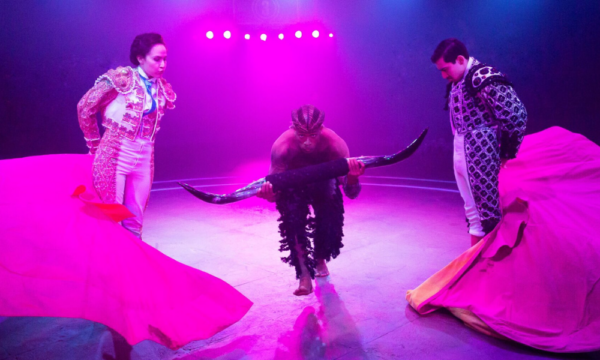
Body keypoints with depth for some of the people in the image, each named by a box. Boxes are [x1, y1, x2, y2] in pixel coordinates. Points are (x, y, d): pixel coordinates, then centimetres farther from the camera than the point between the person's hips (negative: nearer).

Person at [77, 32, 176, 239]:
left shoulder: (162, 88, 6)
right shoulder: (121, 78, -11)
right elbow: (85, 107, -4)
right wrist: (95, 145, 3)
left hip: (144, 158, 5)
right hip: (114, 155, -5)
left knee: (135, 220, 11)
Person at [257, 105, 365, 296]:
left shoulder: (335, 144, -35)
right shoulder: (282, 147, -36)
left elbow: (352, 193, -33)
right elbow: (273, 191, -30)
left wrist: (352, 176, -57)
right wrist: (268, 193, -55)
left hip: (324, 184, 1)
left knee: (330, 223, -11)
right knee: (293, 222, -24)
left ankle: (320, 260, 21)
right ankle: (304, 274, -12)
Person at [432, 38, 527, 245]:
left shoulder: (484, 77, -17)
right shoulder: (456, 82, 10)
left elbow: (516, 114, -20)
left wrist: (507, 152, -11)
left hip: (481, 156, -9)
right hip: (461, 153, 9)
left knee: (487, 207, 0)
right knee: (472, 207, 17)